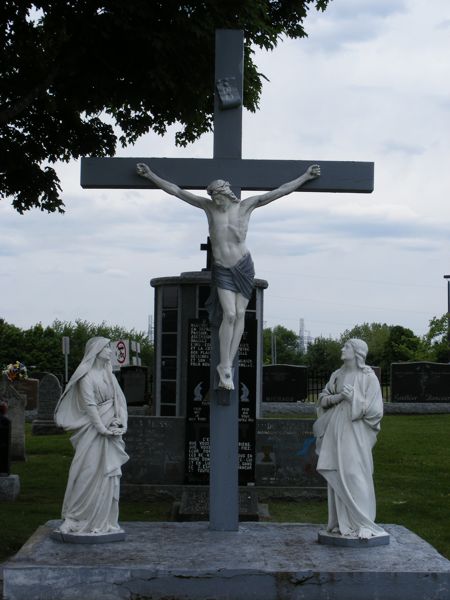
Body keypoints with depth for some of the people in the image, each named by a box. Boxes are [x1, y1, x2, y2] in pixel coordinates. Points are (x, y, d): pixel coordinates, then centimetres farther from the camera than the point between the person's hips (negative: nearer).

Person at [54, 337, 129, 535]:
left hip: (110, 431, 7)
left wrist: (118, 422, -7)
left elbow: (119, 400, 9)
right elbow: (90, 404, -13)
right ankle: (74, 519, 5)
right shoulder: (87, 375, -7)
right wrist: (103, 429, -16)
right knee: (88, 474, -5)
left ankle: (104, 521, 13)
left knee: (109, 475, 6)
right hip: (93, 431, -7)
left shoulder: (109, 374, 14)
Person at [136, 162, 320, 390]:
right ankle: (225, 367, -7)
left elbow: (281, 191, -1)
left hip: (244, 267, 1)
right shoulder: (209, 206, -3)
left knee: (240, 314, -1)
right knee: (229, 314, -14)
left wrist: (305, 176, 0)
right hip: (221, 269, -1)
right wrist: (150, 175, 1)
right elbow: (176, 190, 0)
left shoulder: (246, 206, -5)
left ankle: (227, 365, 5)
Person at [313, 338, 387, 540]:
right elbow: (323, 398, 16)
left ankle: (364, 524, -6)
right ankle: (342, 522, 11)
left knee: (355, 475, -11)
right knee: (337, 476, 5)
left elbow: (375, 409, -9)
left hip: (355, 432, -6)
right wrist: (336, 397, -5)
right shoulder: (337, 375, 12)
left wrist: (354, 398, -20)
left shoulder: (368, 377, -6)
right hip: (335, 432, 6)